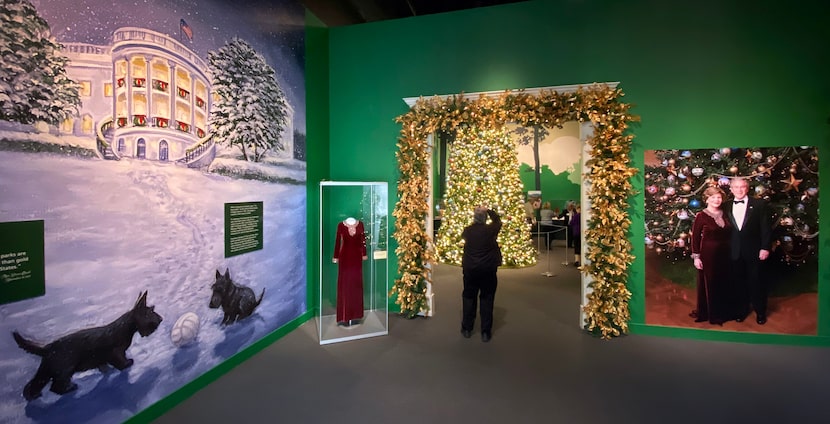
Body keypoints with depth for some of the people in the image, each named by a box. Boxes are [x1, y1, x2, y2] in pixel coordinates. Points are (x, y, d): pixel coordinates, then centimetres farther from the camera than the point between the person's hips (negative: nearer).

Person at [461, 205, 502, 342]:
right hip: (488, 269, -1)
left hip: (469, 269, 2)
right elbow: (498, 221, 9)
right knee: (487, 299, 8)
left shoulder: (467, 230, -6)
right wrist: (488, 210, 18)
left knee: (468, 297, 15)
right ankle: (486, 332, 14)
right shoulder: (490, 229, -12)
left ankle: (467, 328, 24)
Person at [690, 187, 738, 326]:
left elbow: (729, 234, 10)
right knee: (709, 284, 5)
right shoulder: (701, 216, -8)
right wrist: (696, 257, -12)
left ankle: (726, 311, 31)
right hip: (708, 254, -5)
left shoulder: (725, 214, 6)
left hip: (725, 254, 5)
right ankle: (710, 313, 19)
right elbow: (695, 237, -8)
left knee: (726, 283, 14)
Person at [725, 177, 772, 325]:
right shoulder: (727, 207, 4)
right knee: (740, 282, 11)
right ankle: (743, 309, 26)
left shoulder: (759, 204, -1)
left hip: (754, 251, -2)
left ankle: (760, 312, 25)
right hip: (735, 253, 2)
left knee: (756, 282, 9)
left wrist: (765, 248, -9)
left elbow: (766, 228, -3)